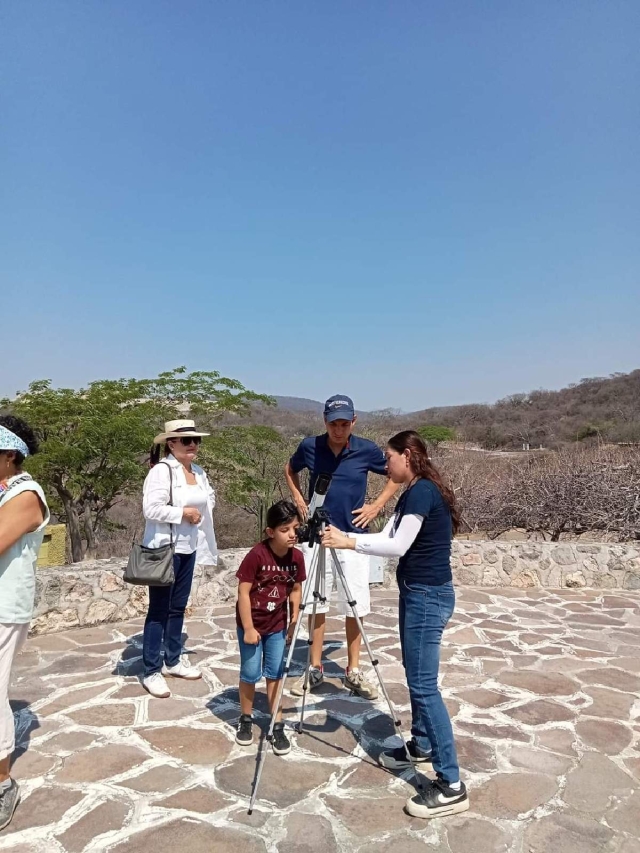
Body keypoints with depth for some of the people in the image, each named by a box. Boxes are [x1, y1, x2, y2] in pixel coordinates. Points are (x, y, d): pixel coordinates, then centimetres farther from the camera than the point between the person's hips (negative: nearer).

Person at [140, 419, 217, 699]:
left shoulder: (198, 471, 8)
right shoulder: (161, 470, -16)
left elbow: (209, 499, 21)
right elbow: (151, 508, -24)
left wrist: (200, 512, 1)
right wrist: (182, 513, -18)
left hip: (188, 548, 8)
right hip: (164, 548, -7)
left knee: (178, 607, 17)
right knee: (159, 610, 2)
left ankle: (173, 660, 32)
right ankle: (151, 672, 13)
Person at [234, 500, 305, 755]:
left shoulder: (296, 557, -10)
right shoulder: (256, 555, -25)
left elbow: (295, 589, 4)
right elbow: (243, 592, -19)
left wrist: (294, 619, -1)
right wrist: (248, 628, -17)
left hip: (277, 625, 4)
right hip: (251, 624, -3)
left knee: (275, 673, 9)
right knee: (250, 673, 7)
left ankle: (277, 725, 21)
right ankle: (246, 720, 29)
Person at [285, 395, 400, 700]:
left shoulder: (367, 450, -8)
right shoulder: (309, 446, -4)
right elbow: (290, 470, 17)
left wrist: (377, 505, -1)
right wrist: (298, 498, 3)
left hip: (352, 537, -1)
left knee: (355, 607, 5)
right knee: (316, 604, 7)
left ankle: (353, 671, 21)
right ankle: (315, 668, 22)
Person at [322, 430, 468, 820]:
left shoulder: (422, 491, -19)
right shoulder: (415, 492, 12)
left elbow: (398, 546, -21)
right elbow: (388, 536, 12)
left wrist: (351, 542, -13)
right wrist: (345, 537, 4)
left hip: (428, 596, -10)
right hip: (419, 593, 10)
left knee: (424, 684, -7)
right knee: (416, 677, 20)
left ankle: (452, 786, 0)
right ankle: (421, 744, 37)